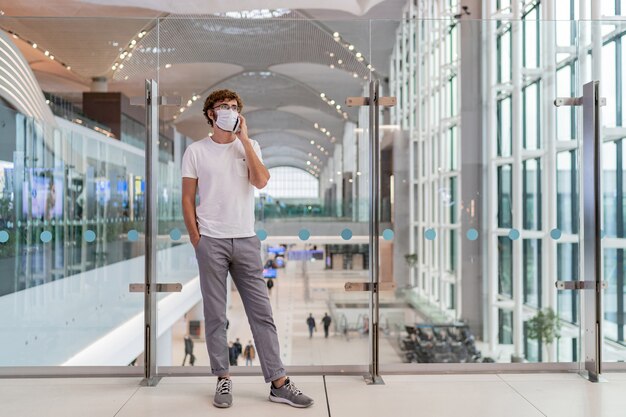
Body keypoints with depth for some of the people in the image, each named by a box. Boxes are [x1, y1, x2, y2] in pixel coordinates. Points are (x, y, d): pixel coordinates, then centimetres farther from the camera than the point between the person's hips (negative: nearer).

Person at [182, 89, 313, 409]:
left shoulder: (249, 147, 8)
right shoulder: (196, 151, 3)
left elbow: (261, 181, -10)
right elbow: (188, 199, 4)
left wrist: (244, 139, -7)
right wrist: (195, 239, -3)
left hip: (246, 240, 2)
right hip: (211, 242, -2)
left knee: (262, 312, 2)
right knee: (215, 315, 4)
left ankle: (279, 383, 8)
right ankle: (223, 379, 18)